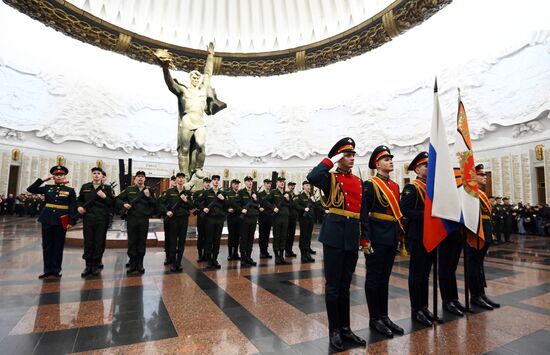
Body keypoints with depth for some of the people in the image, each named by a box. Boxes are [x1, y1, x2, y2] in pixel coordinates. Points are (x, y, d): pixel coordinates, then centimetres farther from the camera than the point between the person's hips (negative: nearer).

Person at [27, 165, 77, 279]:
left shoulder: (70, 191, 0)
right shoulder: (47, 188, 9)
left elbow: (73, 207, -3)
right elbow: (30, 189, 4)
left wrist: (71, 221, -11)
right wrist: (42, 180, -1)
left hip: (61, 221, -3)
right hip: (47, 220, 3)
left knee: (58, 246, 5)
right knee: (47, 245, 8)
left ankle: (56, 270, 14)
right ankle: (47, 270, 18)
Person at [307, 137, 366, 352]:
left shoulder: (358, 181, 15)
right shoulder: (330, 178, -3)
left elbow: (361, 210, 18)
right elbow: (312, 177, -26)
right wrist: (330, 161, -13)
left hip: (352, 236, 6)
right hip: (334, 234, -6)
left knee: (345, 285, 16)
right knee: (333, 285, 5)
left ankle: (345, 328, 29)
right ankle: (334, 330, 20)